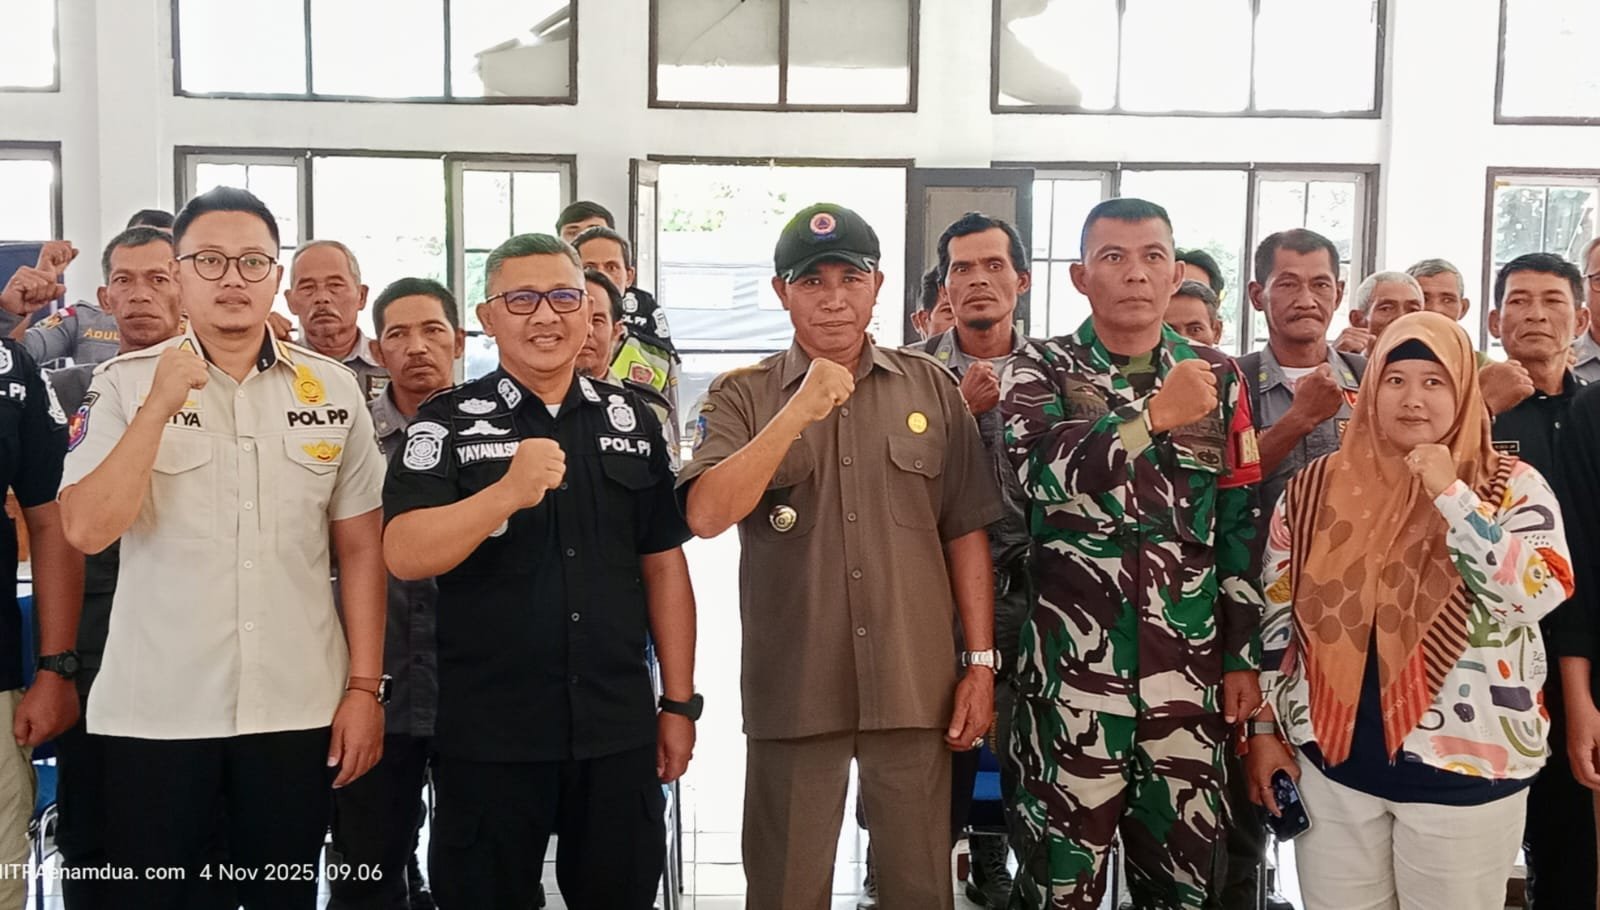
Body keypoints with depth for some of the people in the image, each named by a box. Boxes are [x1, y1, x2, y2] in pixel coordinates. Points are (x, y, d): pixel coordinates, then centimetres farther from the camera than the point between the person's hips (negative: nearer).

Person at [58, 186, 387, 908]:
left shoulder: (334, 389, 3)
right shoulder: (125, 384, -1)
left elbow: (360, 548, 5)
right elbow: (86, 531, -12)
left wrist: (364, 686, 1)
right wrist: (160, 406, -19)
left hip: (298, 708, 1)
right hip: (153, 710, -1)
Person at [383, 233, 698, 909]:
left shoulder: (632, 420, 6)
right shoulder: (447, 422, -3)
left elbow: (663, 565, 9)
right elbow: (404, 556, -16)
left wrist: (678, 703, 7)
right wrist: (507, 493, -30)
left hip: (619, 731, 3)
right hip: (487, 735, -2)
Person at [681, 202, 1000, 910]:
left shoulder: (931, 388, 5)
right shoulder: (740, 397, 0)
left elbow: (965, 532, 7)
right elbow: (706, 516, -16)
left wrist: (981, 663, 4)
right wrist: (800, 411, -21)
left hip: (916, 686, 1)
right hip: (793, 690, -1)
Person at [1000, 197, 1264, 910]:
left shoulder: (1217, 376, 8)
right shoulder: (1040, 369, 1)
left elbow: (1241, 525, 9)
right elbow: (1042, 472, -20)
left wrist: (1244, 656, 6)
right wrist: (1156, 414, -23)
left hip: (1190, 667, 3)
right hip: (1074, 664, -2)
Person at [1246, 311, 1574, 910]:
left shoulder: (1513, 486, -3)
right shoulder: (1319, 485, 2)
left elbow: (1538, 592, -18)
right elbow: (1276, 613, 7)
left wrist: (1450, 494, -19)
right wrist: (1265, 728, 5)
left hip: (1466, 767, -2)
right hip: (1332, 757, 2)